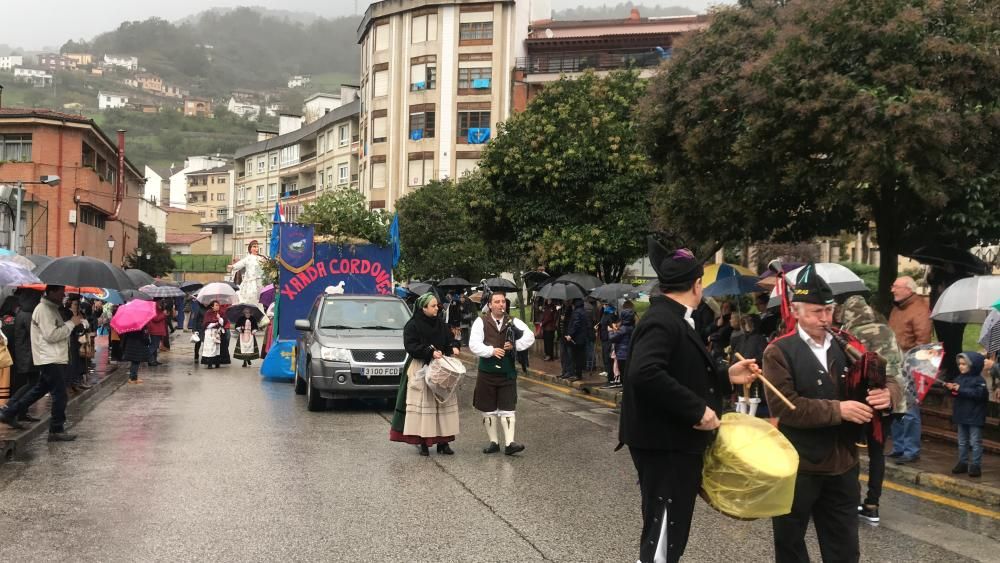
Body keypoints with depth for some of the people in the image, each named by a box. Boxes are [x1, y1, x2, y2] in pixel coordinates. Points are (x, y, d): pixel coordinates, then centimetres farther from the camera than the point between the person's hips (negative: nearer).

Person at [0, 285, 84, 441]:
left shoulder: (51, 308, 16)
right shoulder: (43, 309, -16)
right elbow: (51, 335, -22)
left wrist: (71, 323, 6)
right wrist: (71, 323, -17)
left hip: (53, 358, 11)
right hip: (51, 359, -11)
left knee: (39, 390, 20)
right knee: (60, 395, -6)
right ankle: (57, 430, 1)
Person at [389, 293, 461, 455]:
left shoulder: (441, 324, 11)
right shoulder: (412, 325, -6)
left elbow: (450, 340, 17)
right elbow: (410, 346, -12)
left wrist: (453, 348, -6)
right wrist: (430, 352, -21)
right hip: (420, 370, -5)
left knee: (443, 403, 3)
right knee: (422, 405, -5)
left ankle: (442, 441, 9)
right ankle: (423, 442, 1)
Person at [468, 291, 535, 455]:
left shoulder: (513, 322, 4)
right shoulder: (481, 322, -3)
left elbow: (530, 337, -4)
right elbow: (474, 344, -13)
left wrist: (515, 345, -16)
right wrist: (491, 350, -24)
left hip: (507, 373, 1)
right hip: (487, 372, 0)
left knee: (507, 409, -3)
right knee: (488, 409, 8)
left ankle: (509, 443, -4)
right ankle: (494, 442, 19)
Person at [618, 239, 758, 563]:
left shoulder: (674, 319, 13)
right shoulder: (662, 320, -20)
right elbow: (645, 374, -36)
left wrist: (726, 377, 13)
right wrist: (697, 410, -30)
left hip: (678, 442, 11)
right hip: (664, 444, -11)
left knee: (671, 534, 21)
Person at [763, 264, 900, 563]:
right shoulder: (779, 351, -11)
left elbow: (887, 380, 8)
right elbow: (782, 406, -21)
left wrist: (888, 393, -16)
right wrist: (837, 410, -26)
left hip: (843, 464, 5)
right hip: (797, 466, -4)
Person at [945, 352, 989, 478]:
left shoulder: (979, 380, -14)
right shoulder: (959, 378, 7)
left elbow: (978, 393, -27)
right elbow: (955, 393, 15)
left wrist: (961, 390, -27)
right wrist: (951, 388, -8)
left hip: (974, 417, -7)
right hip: (961, 415, 7)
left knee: (975, 442, 0)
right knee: (962, 442, 14)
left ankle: (976, 465, 4)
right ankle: (963, 462, 23)